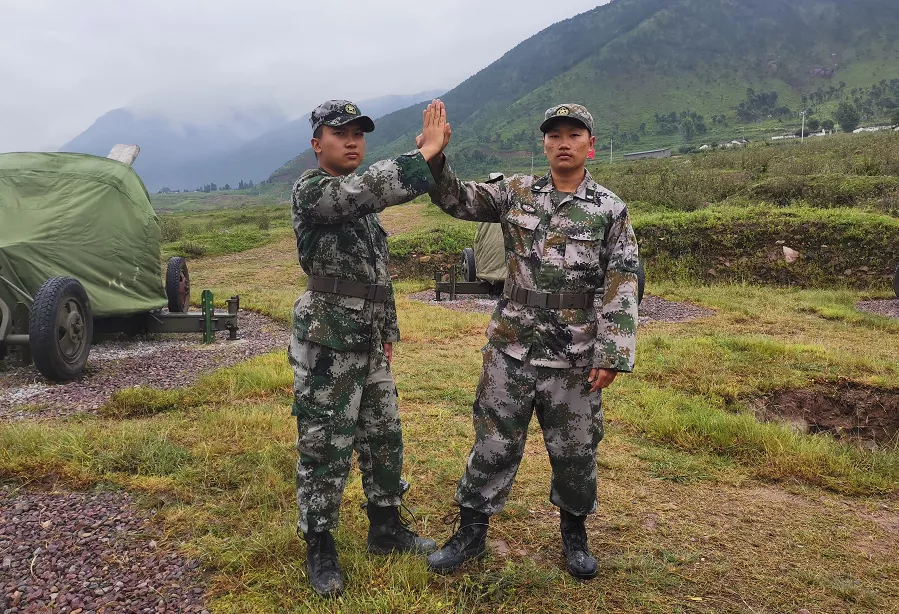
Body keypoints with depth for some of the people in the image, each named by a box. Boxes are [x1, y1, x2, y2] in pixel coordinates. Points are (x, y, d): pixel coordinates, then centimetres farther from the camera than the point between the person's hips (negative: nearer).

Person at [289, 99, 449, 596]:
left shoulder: (362, 204, 17)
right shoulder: (310, 190, -9)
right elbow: (365, 189, -31)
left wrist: (388, 331, 21)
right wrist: (423, 155, -30)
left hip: (368, 345, 8)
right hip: (326, 344, -8)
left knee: (384, 438, 16)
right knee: (324, 447, 1)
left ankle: (386, 529, 33)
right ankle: (319, 548, 18)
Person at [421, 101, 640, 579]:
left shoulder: (610, 209, -1)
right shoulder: (516, 193, 4)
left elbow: (621, 286, -4)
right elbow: (457, 199, 1)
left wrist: (611, 353, -10)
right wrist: (434, 160, -19)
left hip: (575, 359, -1)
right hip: (510, 351, 1)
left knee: (575, 450, 13)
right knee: (493, 445, 9)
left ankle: (574, 531, 37)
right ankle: (471, 533, 26)